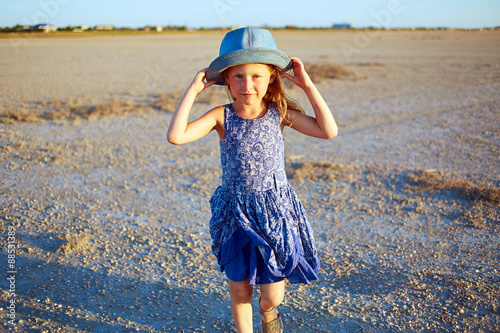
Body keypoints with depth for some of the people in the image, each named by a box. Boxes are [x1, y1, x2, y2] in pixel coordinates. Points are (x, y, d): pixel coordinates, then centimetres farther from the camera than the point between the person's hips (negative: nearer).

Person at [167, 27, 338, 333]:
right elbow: (176, 136, -21)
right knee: (239, 288, 13)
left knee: (272, 294, 7)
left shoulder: (280, 113, -6)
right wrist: (193, 91, -19)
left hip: (275, 210, 0)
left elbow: (329, 131, -13)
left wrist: (308, 86, -14)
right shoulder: (222, 116, -9)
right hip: (236, 212, 0)